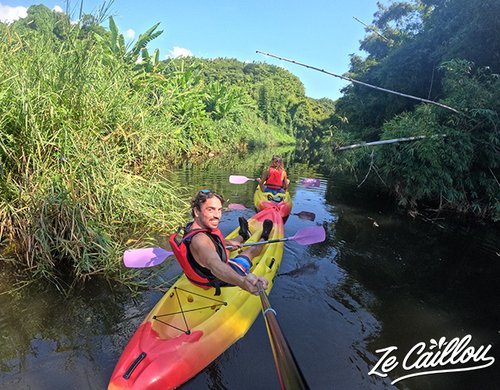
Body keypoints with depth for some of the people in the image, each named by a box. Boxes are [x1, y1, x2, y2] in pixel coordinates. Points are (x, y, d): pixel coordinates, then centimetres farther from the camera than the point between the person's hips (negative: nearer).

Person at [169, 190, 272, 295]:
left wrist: (228, 242, 14)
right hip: (221, 280, -7)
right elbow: (214, 264, -67)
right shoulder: (199, 240, -46)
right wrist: (242, 281, -84)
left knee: (232, 243, 33)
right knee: (251, 250, 20)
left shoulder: (191, 226, -16)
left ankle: (243, 235, 66)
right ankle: (263, 239, 51)